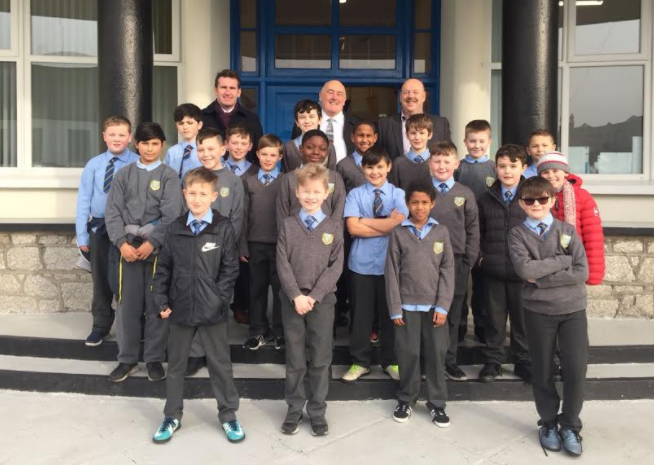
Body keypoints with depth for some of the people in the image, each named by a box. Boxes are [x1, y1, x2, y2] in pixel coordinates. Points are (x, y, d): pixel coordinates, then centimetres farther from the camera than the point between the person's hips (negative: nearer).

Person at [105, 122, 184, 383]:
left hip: (158, 247, -2)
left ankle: (154, 359, 16)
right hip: (129, 246, 2)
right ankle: (127, 359, 17)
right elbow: (113, 212, 2)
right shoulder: (124, 175, 9)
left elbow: (172, 215, -7)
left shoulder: (169, 175, 2)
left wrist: (151, 243, -15)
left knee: (157, 305, 4)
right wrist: (122, 243, -11)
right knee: (127, 304, 5)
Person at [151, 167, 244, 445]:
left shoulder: (223, 228, -6)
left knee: (220, 364, 10)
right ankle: (172, 416, 31)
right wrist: (161, 301, -2)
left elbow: (230, 269, -6)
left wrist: (218, 299, -13)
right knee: (175, 364, 15)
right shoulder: (175, 229, 2)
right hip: (180, 308, 3)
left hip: (212, 310, -2)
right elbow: (163, 268, 5)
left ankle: (228, 415, 26)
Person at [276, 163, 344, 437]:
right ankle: (294, 409, 23)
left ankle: (317, 412, 20)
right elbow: (282, 264, -3)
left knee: (320, 360, 7)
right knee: (295, 360, 9)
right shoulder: (288, 225, 3)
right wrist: (296, 296, -14)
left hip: (322, 300, 0)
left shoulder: (334, 227, 2)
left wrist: (313, 296, -13)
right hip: (292, 300, 0)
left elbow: (336, 267, -4)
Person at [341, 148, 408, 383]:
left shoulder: (398, 194, 1)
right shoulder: (355, 194, 1)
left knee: (389, 313, 10)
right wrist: (387, 225, -12)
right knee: (361, 313, 8)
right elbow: (353, 228, -11)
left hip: (390, 263, 0)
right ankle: (360, 362, 22)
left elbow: (399, 224, -15)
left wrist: (366, 220, -9)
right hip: (361, 263, 0)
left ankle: (391, 361, 26)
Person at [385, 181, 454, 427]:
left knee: (437, 354, 6)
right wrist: (394, 308, -5)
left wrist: (443, 306, -6)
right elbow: (392, 272, -2)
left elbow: (448, 270, 1)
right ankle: (406, 400, 24)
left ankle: (437, 403, 21)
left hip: (434, 305, 1)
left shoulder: (441, 232, 2)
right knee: (408, 354, 6)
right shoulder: (398, 233, -1)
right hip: (407, 305, -1)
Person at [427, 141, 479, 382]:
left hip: (456, 262, 1)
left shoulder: (465, 194, 5)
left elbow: (473, 231, 6)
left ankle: (449, 361, 21)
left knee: (452, 314, 9)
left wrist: (468, 261, 0)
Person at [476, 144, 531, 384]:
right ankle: (493, 361, 23)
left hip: (523, 271, -1)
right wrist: (481, 257, 2)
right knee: (495, 318, 11)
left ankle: (523, 362, 25)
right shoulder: (486, 199, 6)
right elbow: (477, 233, 13)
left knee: (523, 318, 10)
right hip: (493, 270, 2)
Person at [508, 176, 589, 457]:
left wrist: (542, 279, -14)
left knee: (576, 369, -2)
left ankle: (570, 426, 17)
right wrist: (563, 260, -11)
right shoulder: (517, 234, -1)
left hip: (572, 309, 1)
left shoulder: (568, 231, 2)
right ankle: (548, 423, 27)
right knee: (543, 370, 9)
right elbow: (525, 269, -18)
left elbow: (582, 272, -9)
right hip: (538, 311, -1)